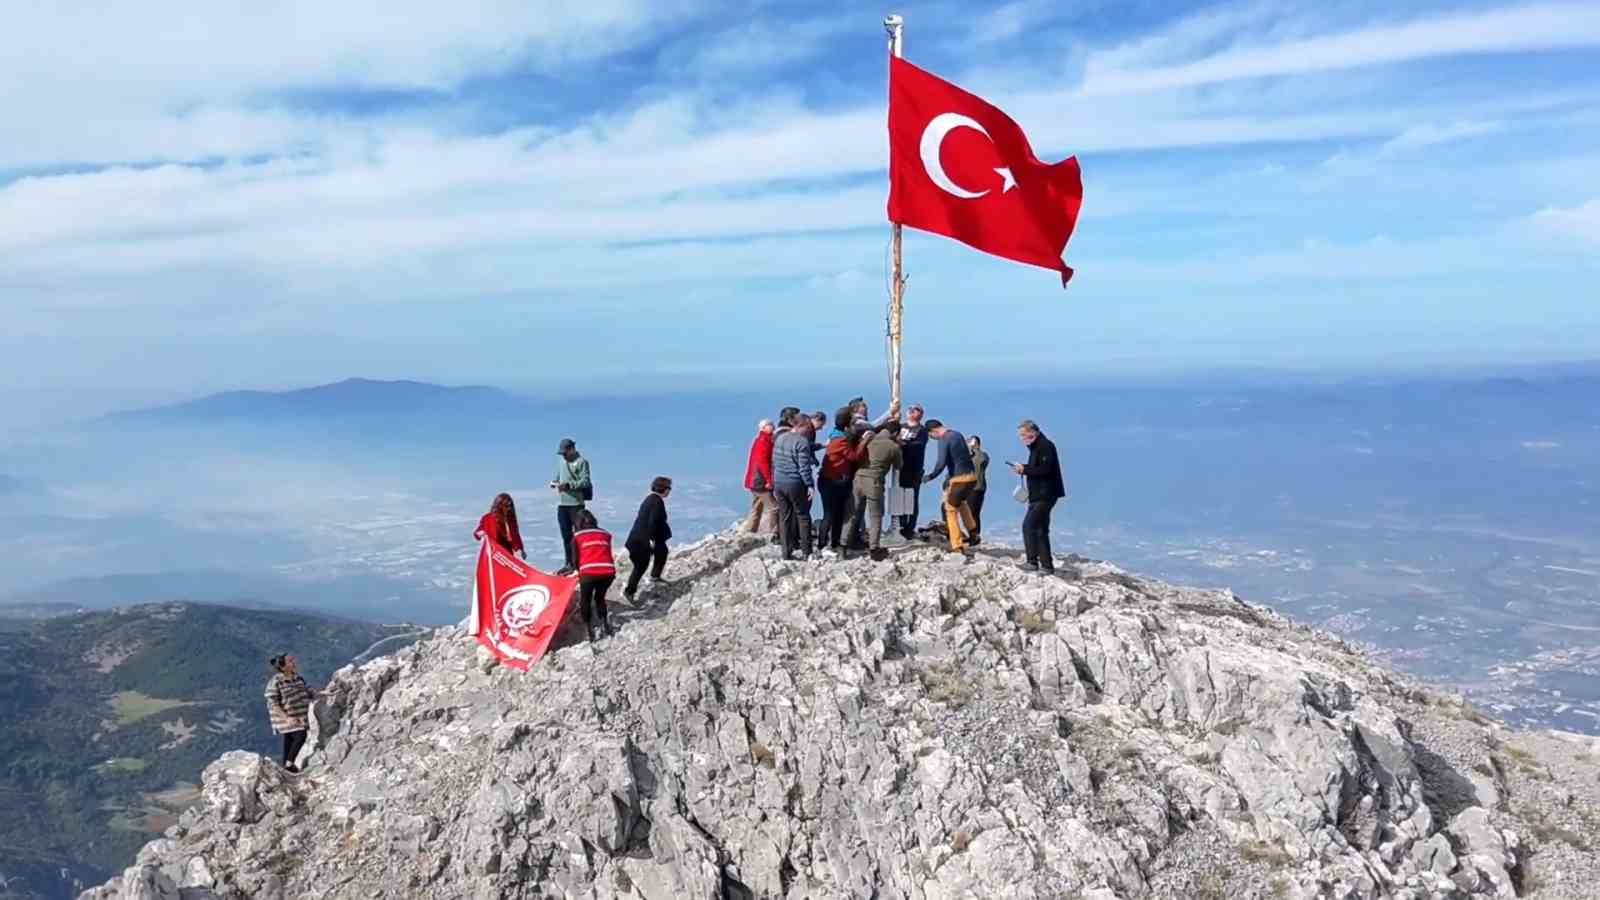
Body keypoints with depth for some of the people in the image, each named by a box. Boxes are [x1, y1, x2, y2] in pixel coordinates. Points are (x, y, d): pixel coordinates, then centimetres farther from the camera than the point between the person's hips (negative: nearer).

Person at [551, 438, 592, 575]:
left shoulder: (581, 462, -6)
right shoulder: (561, 461, 15)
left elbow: (585, 482, -14)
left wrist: (568, 485, -24)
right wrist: (554, 482, 3)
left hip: (576, 503, -7)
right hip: (562, 503, 7)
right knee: (566, 535, 12)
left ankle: (578, 563, 1)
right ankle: (569, 563, 20)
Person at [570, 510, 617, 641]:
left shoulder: (577, 536, 16)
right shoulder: (605, 533, 24)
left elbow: (576, 559, 16)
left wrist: (580, 571, 34)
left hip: (589, 571, -3)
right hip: (609, 571, 3)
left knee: (585, 600, 19)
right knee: (600, 598, 29)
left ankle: (591, 632, 7)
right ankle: (606, 625, 15)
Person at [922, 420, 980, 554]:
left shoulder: (943, 440, -12)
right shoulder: (958, 434, 13)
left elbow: (941, 464, -19)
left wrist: (930, 476, -5)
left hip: (959, 479, -8)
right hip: (972, 476, 8)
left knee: (951, 510, 4)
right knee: (961, 502, 32)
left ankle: (957, 546, 1)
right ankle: (973, 535, 35)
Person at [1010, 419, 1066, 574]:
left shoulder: (1045, 446, -14)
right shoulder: (1036, 447, 16)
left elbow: (1045, 470, -24)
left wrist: (1024, 469, -17)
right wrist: (1022, 468, 3)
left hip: (1044, 495, -11)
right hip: (1039, 495, 11)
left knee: (1029, 526, -13)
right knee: (1040, 529, 13)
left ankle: (1033, 562, -10)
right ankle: (1046, 565, 19)